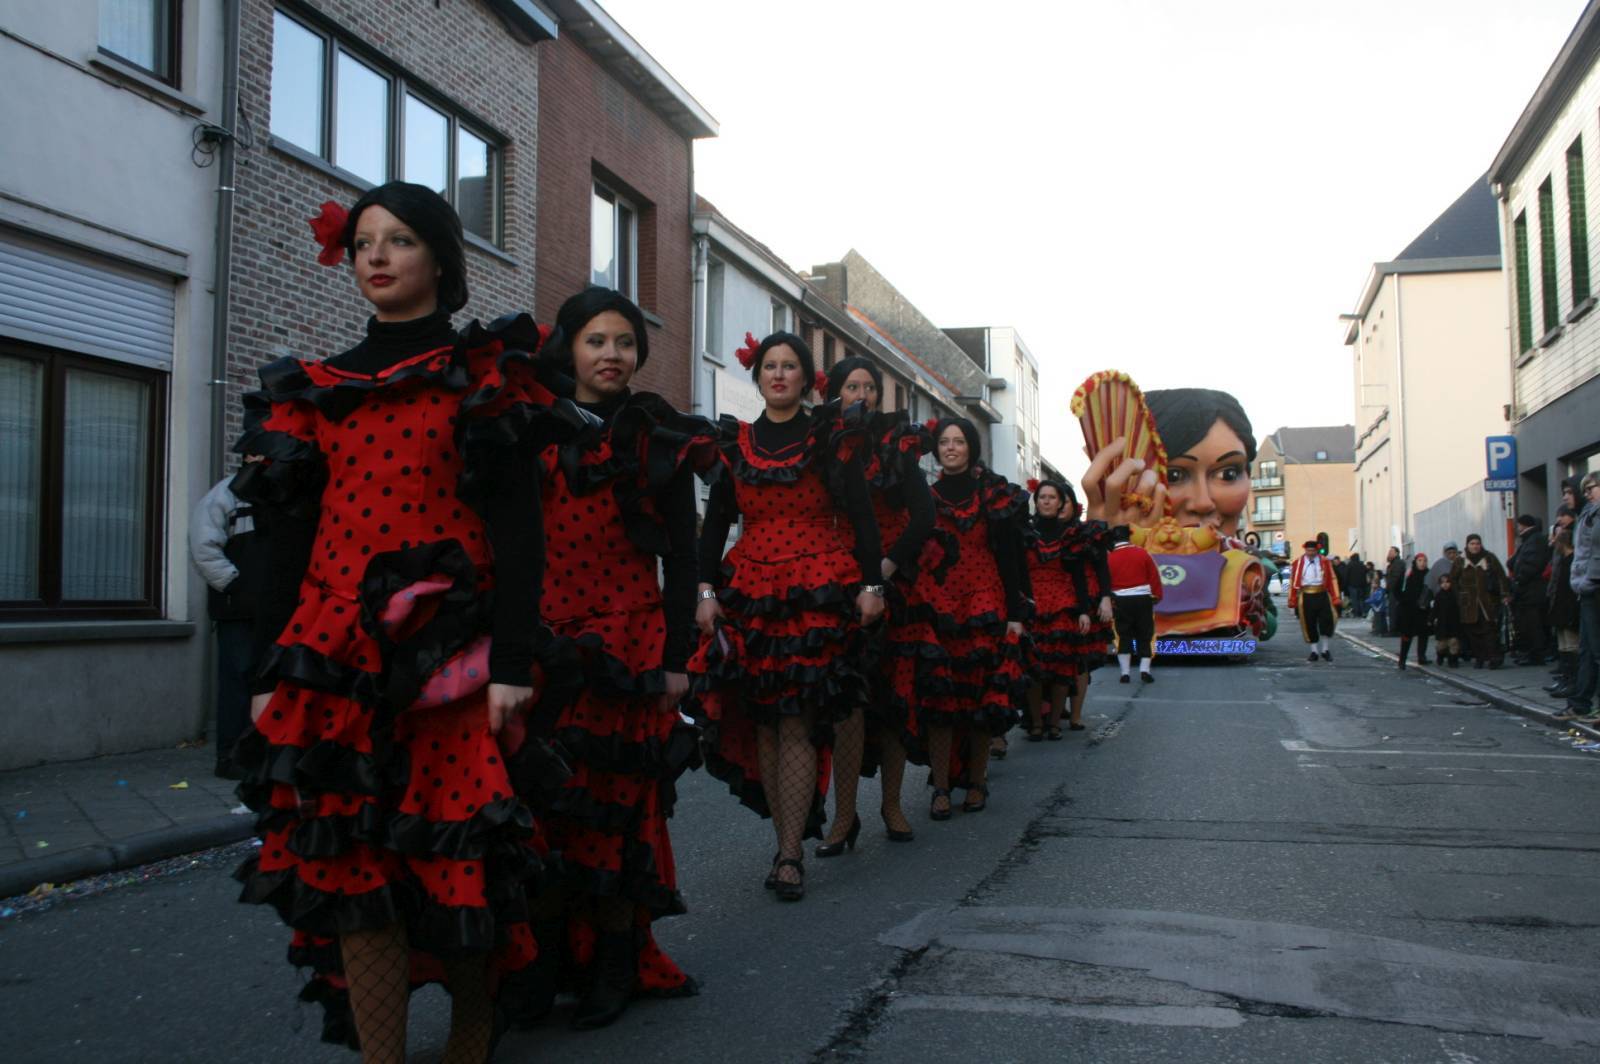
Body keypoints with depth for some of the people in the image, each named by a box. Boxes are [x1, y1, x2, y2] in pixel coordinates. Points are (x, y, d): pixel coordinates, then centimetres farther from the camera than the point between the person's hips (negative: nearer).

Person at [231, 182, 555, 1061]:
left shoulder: (486, 372, 4)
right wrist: (272, 672, 10)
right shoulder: (315, 388, 16)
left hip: (450, 651, -3)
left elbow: (516, 521, -4)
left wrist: (512, 660, -13)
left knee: (457, 858, -1)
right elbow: (291, 536, 14)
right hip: (335, 651, 4)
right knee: (351, 861, -1)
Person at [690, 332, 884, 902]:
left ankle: (790, 853, -4)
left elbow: (861, 514, 1)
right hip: (750, 592, 3)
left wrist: (871, 584, -6)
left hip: (818, 592, -3)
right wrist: (706, 590, 0)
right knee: (763, 721, 3)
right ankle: (790, 840, 13)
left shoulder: (831, 437, 5)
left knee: (797, 723, -8)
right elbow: (715, 522, 10)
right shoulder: (733, 442, 12)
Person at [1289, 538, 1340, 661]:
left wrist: (1336, 600, -4)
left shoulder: (1324, 562, 2)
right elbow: (1293, 582, 1)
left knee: (1326, 621, -2)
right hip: (1306, 598, 0)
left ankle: (1325, 650, 17)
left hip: (1322, 596, 0)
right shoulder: (1298, 563, 1)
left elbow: (1332, 581, 1)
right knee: (1309, 625, 6)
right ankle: (1314, 651, 18)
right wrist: (1292, 602, 0)